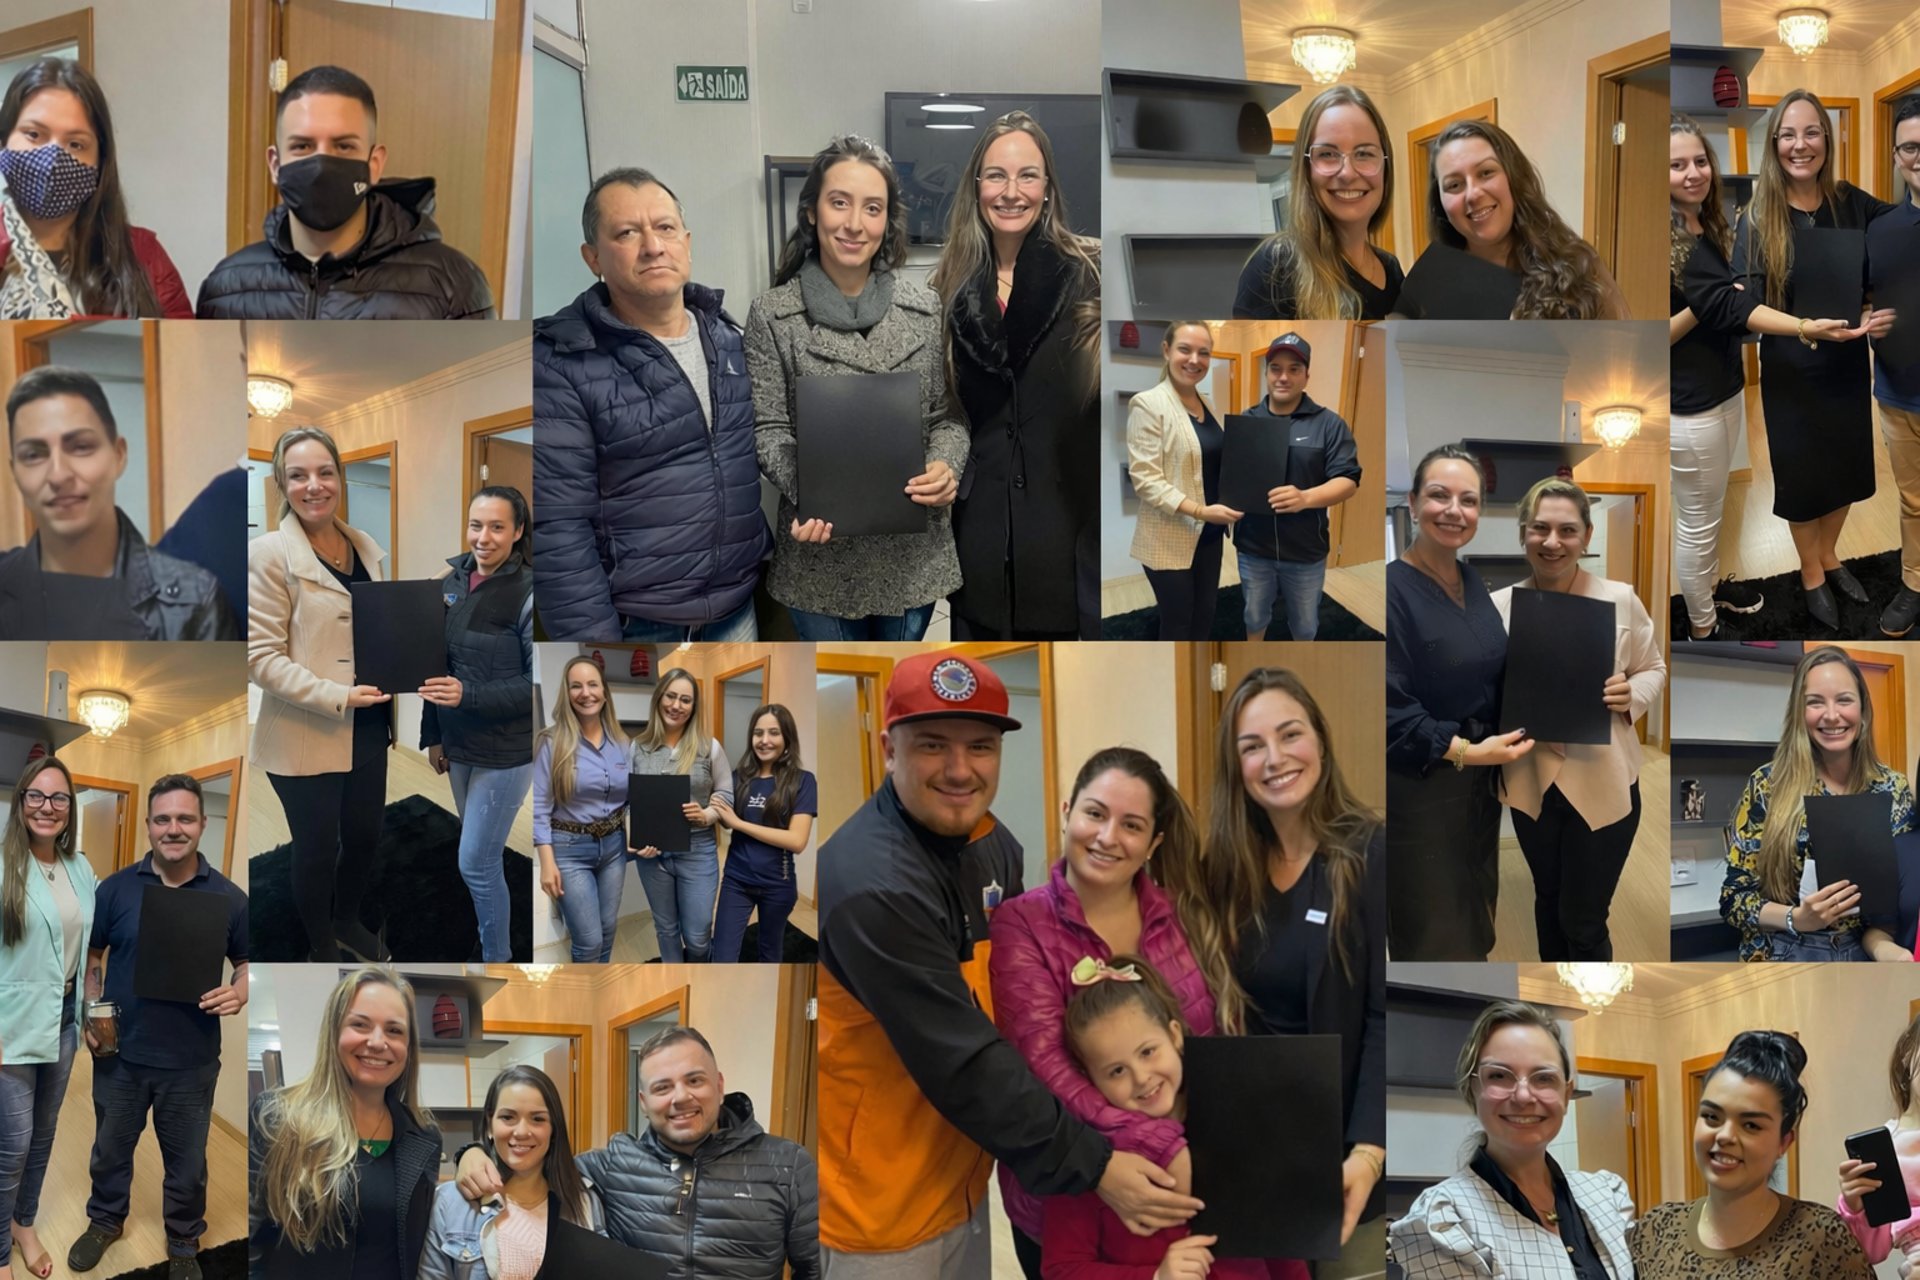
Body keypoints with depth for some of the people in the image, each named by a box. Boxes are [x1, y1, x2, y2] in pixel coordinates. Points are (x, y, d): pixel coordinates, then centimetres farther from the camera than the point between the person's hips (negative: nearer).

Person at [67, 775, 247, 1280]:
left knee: (187, 1162, 14)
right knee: (111, 1147, 22)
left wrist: (239, 992, -18)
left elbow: (248, 963, 3)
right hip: (120, 1053, 1)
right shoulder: (115, 889, -6)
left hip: (191, 1061, -1)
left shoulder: (229, 897, -7)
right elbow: (92, 956, 5)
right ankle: (105, 1220, 46)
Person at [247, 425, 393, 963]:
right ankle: (321, 947, 30)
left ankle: (347, 921, 44)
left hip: (368, 730, 6)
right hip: (307, 736, -6)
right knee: (317, 847, 9)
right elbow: (261, 656, -17)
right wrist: (336, 697, -24)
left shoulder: (366, 547, 5)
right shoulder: (269, 553, -14)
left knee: (364, 833, 19)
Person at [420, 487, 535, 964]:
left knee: (476, 863, -3)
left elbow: (539, 684, -18)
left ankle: (497, 957, 14)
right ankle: (488, 936, 35)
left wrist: (469, 694, -27)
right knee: (481, 852, 18)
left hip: (506, 752, -6)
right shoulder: (452, 581, 2)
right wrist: (433, 735, 14)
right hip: (460, 744, 6)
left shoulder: (529, 594, -18)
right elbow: (437, 664, 11)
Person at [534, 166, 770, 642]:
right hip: (632, 623, -5)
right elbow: (557, 528, -14)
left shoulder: (731, 340, 7)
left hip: (739, 608, 5)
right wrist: (593, 639, -16)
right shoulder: (559, 364, -12)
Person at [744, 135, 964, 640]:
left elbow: (948, 415, 5)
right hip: (821, 547, -2)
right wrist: (805, 490, -25)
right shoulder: (772, 314, -6)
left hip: (912, 550, 2)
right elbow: (768, 431, -6)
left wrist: (947, 467, -16)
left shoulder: (925, 308, 1)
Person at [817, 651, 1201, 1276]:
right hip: (880, 1205, -8)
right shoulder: (873, 887, -27)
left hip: (960, 1174, 8)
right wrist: (1093, 1168, -25)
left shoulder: (992, 842, 2)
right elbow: (962, 1064, -27)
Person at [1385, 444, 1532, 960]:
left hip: (1479, 782, 8)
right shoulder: (1393, 589, -18)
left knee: (1475, 915, 19)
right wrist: (1464, 751, -26)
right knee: (1434, 931, 2)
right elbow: (1390, 709, -22)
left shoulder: (1473, 581, 7)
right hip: (1418, 788, -8)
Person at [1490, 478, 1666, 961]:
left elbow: (1654, 668, 4)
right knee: (1549, 902, 23)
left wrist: (1632, 695, -18)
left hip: (1601, 783, -3)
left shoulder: (1620, 600, -10)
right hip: (1531, 780, 3)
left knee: (1583, 922, 1)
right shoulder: (1499, 606, -6)